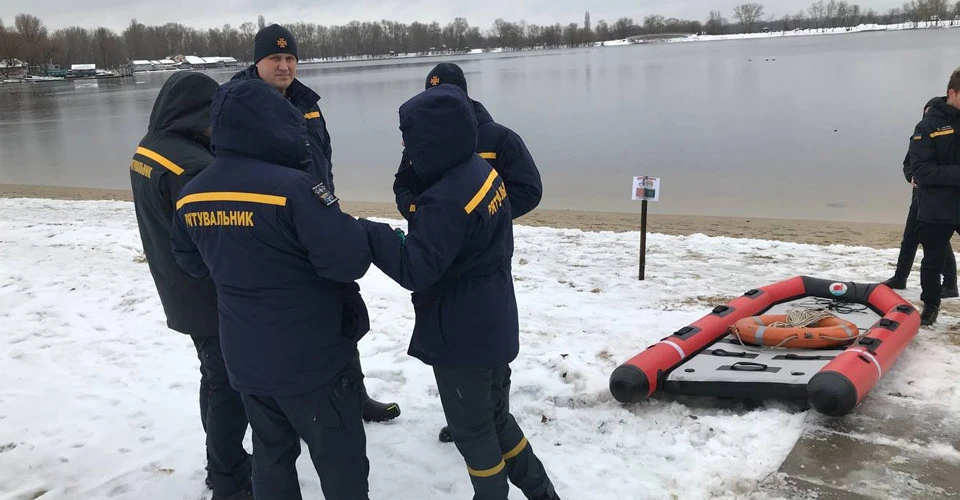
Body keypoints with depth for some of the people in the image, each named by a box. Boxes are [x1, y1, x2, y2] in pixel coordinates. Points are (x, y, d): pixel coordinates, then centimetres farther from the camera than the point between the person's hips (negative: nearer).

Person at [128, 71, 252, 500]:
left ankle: (222, 464, 37)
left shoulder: (148, 150, 4)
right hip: (214, 299, -9)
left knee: (216, 377, 22)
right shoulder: (190, 166, -27)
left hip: (184, 295, 9)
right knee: (230, 384, 5)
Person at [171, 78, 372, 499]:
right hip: (312, 357, -6)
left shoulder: (191, 195, -1)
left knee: (271, 454, 22)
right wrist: (350, 228, -6)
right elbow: (350, 260, -25)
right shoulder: (292, 186, -24)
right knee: (341, 461, 11)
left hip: (245, 358, 7)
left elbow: (193, 264, 15)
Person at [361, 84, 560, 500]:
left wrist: (365, 233, -26)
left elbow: (416, 270, -29)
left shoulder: (445, 200, -28)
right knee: (496, 418, 25)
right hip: (493, 326, 10)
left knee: (471, 430, 11)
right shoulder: (482, 171, 1)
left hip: (462, 337, -10)